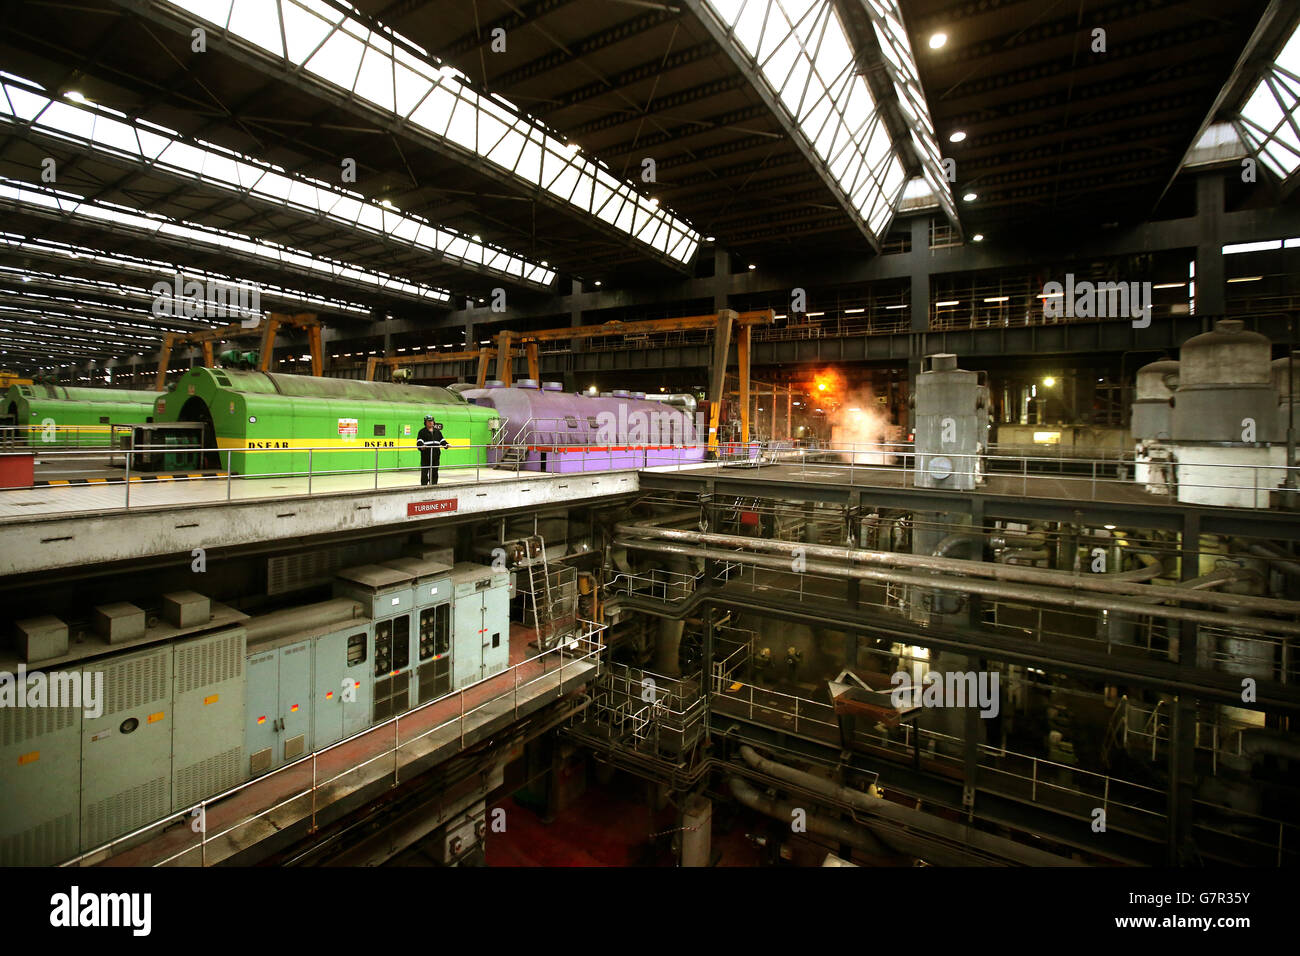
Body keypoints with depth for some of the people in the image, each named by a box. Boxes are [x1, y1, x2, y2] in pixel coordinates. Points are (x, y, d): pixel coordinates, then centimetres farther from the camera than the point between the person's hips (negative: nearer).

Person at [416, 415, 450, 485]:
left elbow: (442, 440, 19)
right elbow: (419, 441, -9)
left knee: (434, 471, 10)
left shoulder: (437, 431, 18)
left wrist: (446, 444, 0)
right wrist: (421, 445, -29)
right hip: (426, 455, -5)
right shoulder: (422, 431, 2)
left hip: (436, 455, 5)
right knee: (424, 472, -4)